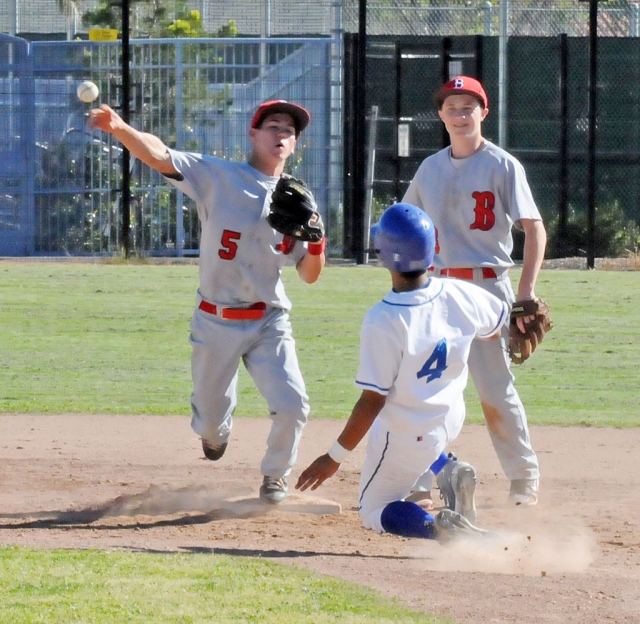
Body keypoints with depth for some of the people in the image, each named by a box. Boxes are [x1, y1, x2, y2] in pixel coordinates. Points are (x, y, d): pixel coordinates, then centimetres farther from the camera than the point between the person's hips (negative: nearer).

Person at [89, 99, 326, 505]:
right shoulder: (218, 177, -6)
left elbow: (310, 275, 4)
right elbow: (159, 156, -19)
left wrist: (315, 239, -17)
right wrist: (120, 129, -37)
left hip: (269, 323, 1)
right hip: (216, 323, -1)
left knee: (292, 405, -15)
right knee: (210, 422, 9)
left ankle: (276, 475, 15)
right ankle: (218, 426, 49)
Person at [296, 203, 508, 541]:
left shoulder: (382, 321, -31)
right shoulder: (459, 295, -16)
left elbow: (372, 402, -27)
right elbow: (499, 327, 4)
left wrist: (335, 457, -17)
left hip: (406, 442, -5)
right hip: (451, 419, 5)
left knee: (374, 512, 18)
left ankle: (438, 526, -12)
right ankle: (449, 472, 12)